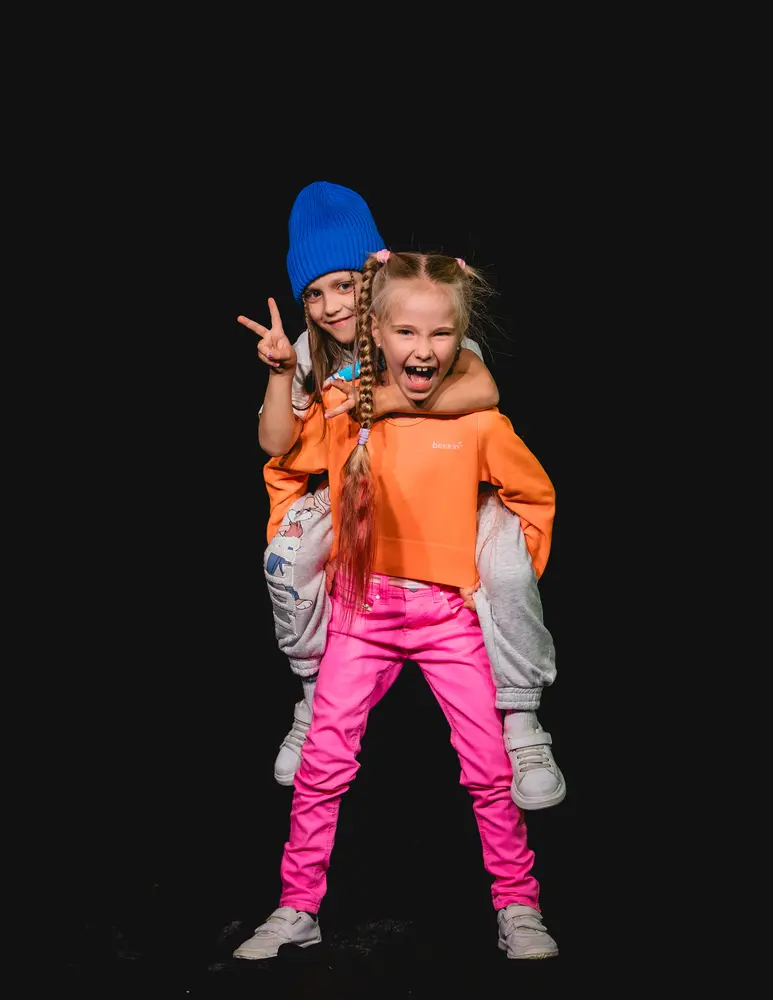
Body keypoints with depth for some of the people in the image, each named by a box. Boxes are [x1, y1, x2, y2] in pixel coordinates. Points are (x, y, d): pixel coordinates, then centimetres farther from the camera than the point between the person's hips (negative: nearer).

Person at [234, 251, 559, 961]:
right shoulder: (342, 411, -2)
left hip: (451, 613, -1)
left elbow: (534, 495, 10)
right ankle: (298, 909, 15)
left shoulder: (478, 419, -4)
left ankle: (518, 905, 19)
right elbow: (286, 472, 16)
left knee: (491, 767, 2)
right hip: (364, 609, 1)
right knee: (323, 764, 1)